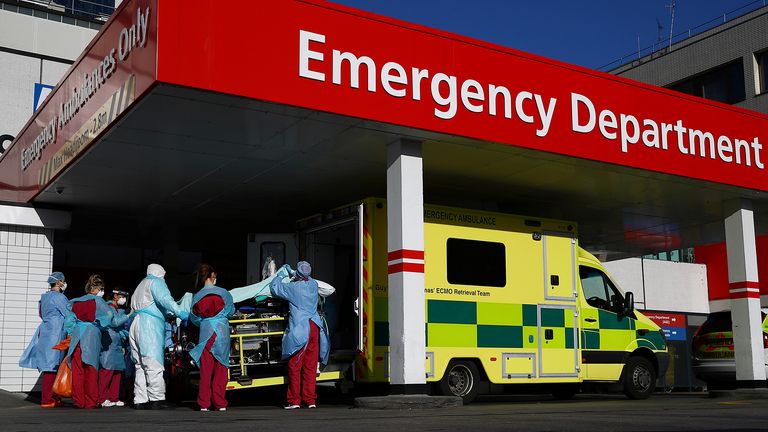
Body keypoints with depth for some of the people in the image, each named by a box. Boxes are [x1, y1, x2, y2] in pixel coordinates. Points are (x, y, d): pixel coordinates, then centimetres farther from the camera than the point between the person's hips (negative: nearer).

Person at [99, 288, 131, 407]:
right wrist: (129, 316, -17)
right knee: (107, 371, -10)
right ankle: (102, 399, -6)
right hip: (108, 345, -8)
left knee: (118, 372, 6)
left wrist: (123, 346, 22)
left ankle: (114, 398, 12)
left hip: (118, 346, 8)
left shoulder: (121, 310, 19)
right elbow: (115, 322, -19)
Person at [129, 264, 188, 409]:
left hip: (135, 325, 9)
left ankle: (140, 401, 6)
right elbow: (164, 299, -16)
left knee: (140, 366, 8)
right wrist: (180, 313, -26)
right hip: (149, 326, -9)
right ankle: (156, 400, -18)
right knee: (154, 365, -13)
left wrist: (170, 312, 27)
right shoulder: (156, 282, 4)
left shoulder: (141, 285, 32)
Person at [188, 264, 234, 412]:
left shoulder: (197, 296, 4)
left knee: (205, 370, 6)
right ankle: (220, 403, 3)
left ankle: (204, 404, 6)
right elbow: (231, 311, 11)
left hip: (206, 333, 1)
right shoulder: (224, 293, -1)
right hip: (222, 331, -1)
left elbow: (193, 318, 11)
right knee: (221, 369, 4)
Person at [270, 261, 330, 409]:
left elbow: (274, 289, 5)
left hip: (299, 330, -5)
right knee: (310, 366, 8)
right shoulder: (313, 285, 8)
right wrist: (291, 273, 41)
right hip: (315, 328, 5)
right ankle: (310, 400, 10)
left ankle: (295, 401, 3)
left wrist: (279, 276, 23)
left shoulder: (293, 287, -8)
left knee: (294, 366, 2)